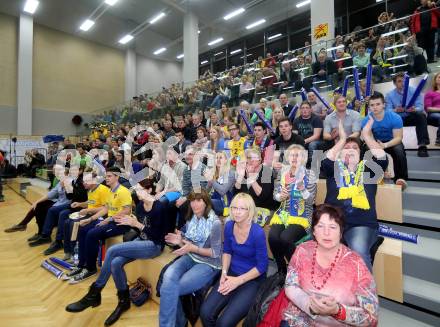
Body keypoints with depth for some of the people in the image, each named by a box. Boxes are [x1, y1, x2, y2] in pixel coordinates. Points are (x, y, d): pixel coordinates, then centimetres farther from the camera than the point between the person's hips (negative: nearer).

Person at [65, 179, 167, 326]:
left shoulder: (158, 207, -20)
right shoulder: (140, 205, 4)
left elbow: (156, 235, -20)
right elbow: (139, 230, 10)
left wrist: (137, 224, -25)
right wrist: (129, 221, -8)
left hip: (154, 245, -7)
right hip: (141, 241, 7)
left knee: (112, 250, -20)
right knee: (115, 263, -19)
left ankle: (94, 294, 0)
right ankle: (124, 301, 1)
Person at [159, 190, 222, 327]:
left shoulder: (215, 223, -15)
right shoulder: (191, 219, 4)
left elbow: (216, 253, -12)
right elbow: (188, 245, 12)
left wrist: (193, 248, -21)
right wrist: (180, 242, -10)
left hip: (208, 264, -5)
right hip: (190, 258, 5)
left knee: (170, 288, -19)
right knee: (168, 276, -24)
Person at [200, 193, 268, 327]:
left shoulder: (258, 232, -23)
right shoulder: (229, 226, -7)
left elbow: (262, 266, -14)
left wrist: (238, 281, -16)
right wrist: (224, 273, -5)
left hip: (252, 279, -4)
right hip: (232, 273, 5)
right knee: (205, 313, -13)